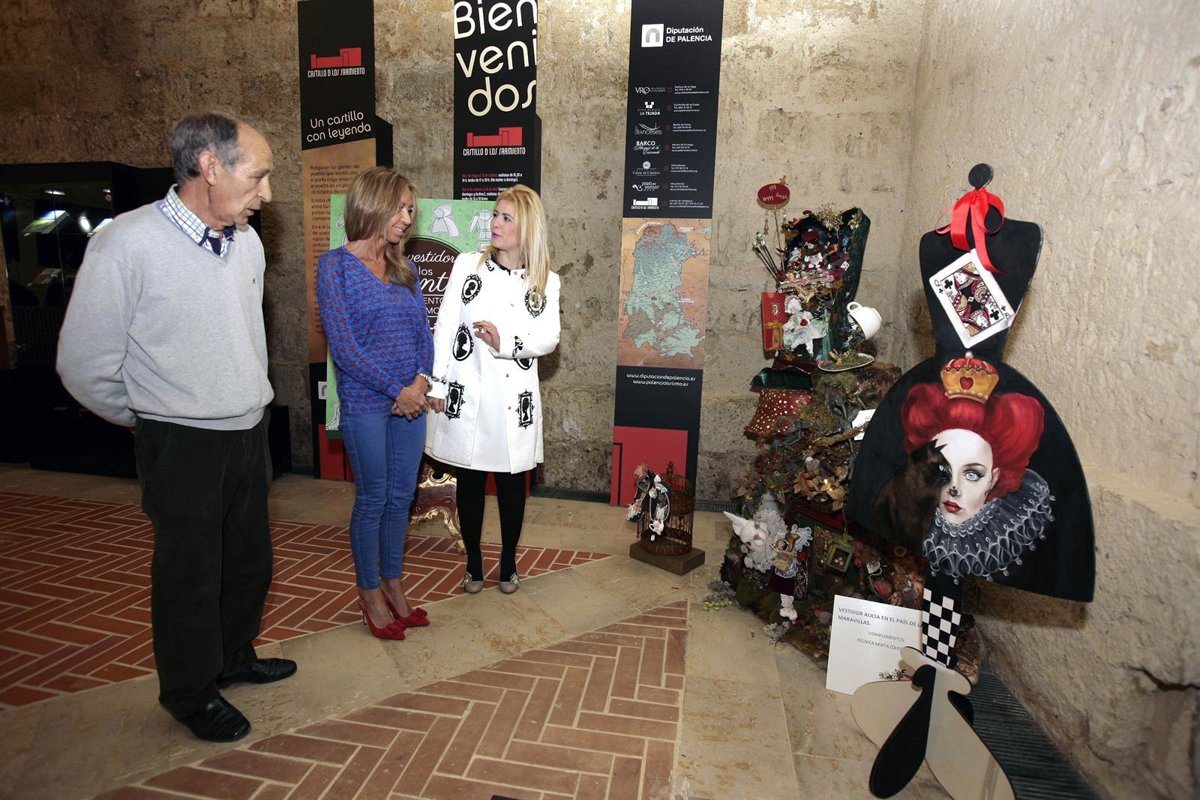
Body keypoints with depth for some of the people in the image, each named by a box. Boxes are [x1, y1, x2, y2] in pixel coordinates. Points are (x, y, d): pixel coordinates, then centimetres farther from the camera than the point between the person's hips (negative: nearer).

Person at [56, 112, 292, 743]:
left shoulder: (246, 241, 1)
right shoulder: (126, 244, -18)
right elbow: (84, 365, -12)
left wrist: (252, 405, 16)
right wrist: (149, 420, 0)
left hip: (249, 435, 6)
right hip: (184, 447, -6)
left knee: (249, 560, 20)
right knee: (190, 574, 12)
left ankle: (234, 657, 45)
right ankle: (191, 694, 36)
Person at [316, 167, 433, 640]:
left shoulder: (404, 269, 10)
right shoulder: (336, 265, -7)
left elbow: (424, 332, 9)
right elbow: (343, 346, -13)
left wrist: (421, 381, -8)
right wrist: (396, 389, -13)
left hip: (410, 401, 5)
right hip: (365, 404, -5)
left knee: (401, 497, 13)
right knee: (372, 499, 6)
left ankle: (392, 582, 31)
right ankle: (369, 592, 26)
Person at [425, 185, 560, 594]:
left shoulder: (545, 281, 3)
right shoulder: (468, 265, 2)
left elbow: (549, 337, -6)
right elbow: (445, 326, 0)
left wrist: (505, 342, -22)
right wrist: (437, 384, -3)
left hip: (513, 398, 0)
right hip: (467, 392, 0)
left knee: (512, 484, 10)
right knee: (469, 482, 10)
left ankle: (508, 564, 29)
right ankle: (473, 564, 28)